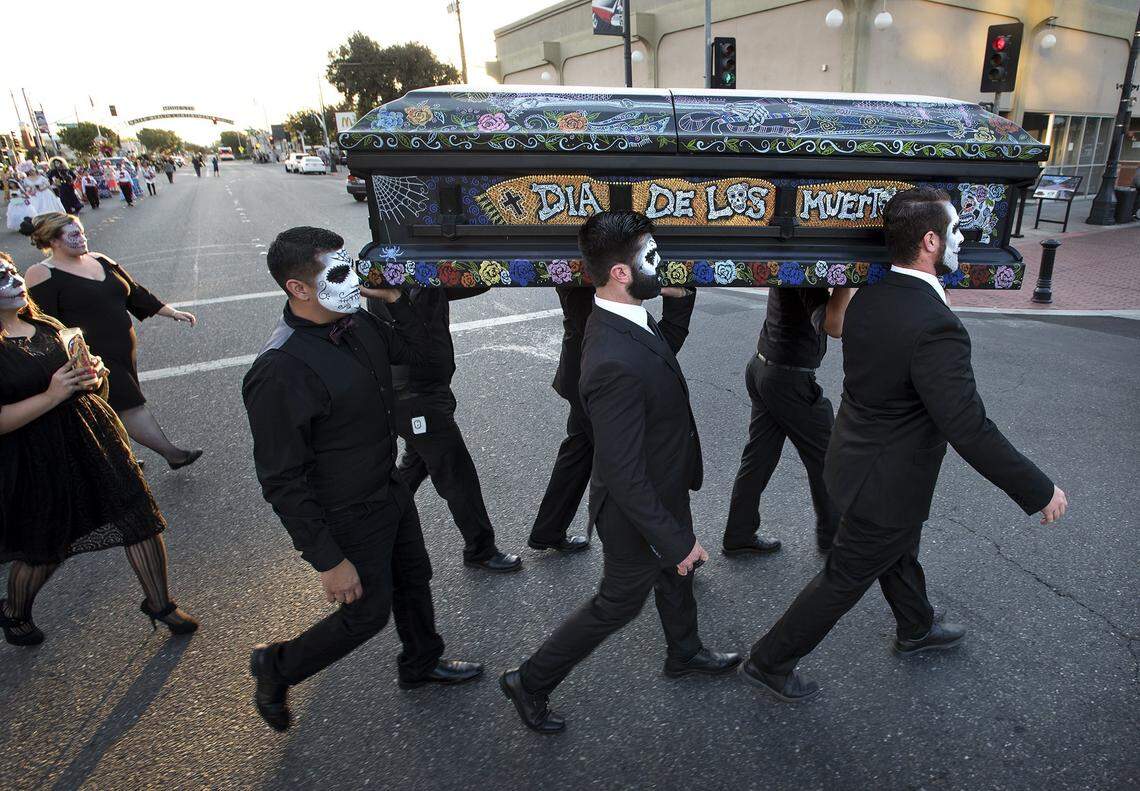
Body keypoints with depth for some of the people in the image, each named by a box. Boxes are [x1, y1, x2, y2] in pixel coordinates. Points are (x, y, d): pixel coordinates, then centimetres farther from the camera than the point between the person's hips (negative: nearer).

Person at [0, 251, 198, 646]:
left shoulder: (47, 326, 6)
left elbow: (91, 380, 18)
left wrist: (93, 376, -4)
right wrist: (51, 396, -24)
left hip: (92, 436, 5)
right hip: (36, 462, -5)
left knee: (140, 517, 4)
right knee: (42, 550, 15)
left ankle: (160, 603, 23)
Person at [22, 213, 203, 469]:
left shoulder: (99, 260, 11)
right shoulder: (42, 275, -9)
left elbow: (134, 292, 15)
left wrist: (172, 312, 11)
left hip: (123, 350, 7)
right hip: (91, 358, -7)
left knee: (115, 409, 14)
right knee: (129, 405, -4)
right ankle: (172, 454, 1)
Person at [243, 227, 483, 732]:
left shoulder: (356, 322, -8)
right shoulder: (280, 372, -32)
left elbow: (412, 349, 12)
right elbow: (283, 482, -26)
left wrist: (393, 298, -5)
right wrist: (328, 561, -21)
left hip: (389, 488, 8)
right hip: (349, 518, -8)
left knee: (414, 579, 24)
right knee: (367, 613, 11)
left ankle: (421, 664, 51)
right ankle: (276, 668, 38)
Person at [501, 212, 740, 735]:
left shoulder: (625, 318, -10)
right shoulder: (616, 364, -40)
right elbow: (623, 475, -32)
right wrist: (676, 541, -24)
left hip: (664, 487, 9)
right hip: (637, 513, -9)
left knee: (675, 575, 30)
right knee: (619, 602, 15)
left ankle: (684, 654, 60)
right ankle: (531, 683, 35)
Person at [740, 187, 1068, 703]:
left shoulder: (868, 297, -6)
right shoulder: (936, 327, -32)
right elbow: (969, 430, -29)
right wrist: (1039, 492, -18)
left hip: (857, 459, 9)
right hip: (884, 487, -9)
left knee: (900, 553, 31)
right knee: (844, 581, 10)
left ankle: (916, 630, 58)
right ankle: (769, 663, 26)